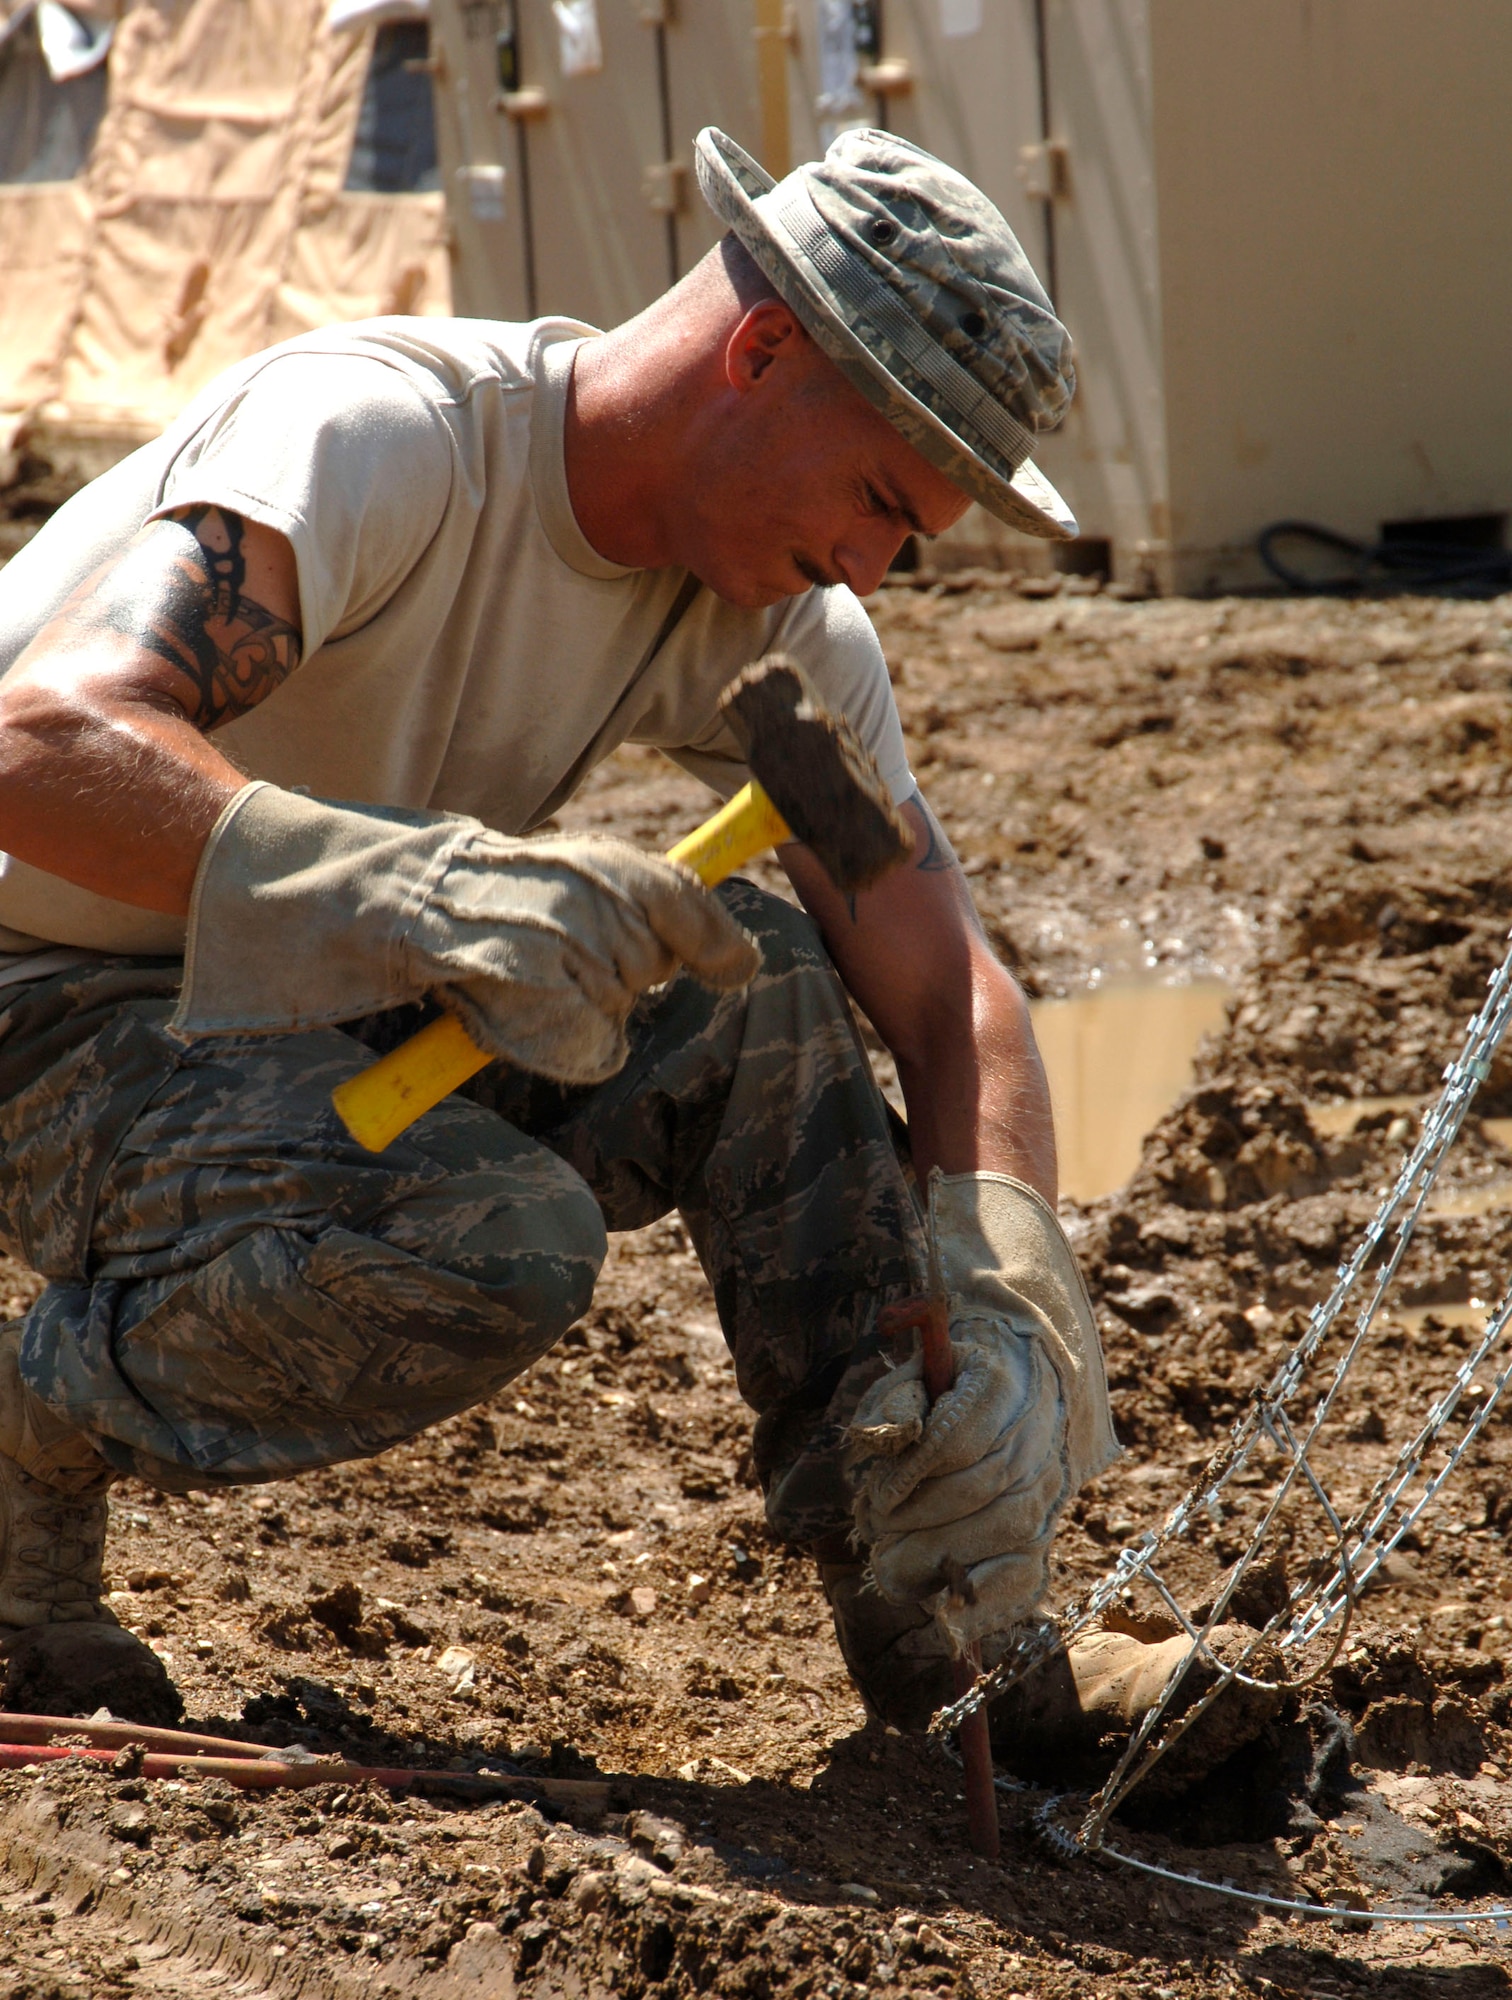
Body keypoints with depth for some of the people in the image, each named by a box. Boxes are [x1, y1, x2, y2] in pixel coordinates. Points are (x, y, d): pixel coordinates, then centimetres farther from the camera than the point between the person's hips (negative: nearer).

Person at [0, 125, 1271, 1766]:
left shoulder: (780, 623, -3)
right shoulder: (380, 431, -26)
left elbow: (950, 998, -5)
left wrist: (1000, 1322, -22)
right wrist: (416, 891, -53)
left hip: (325, 1020, 7)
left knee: (767, 982, -14)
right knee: (503, 1243, -33)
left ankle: (946, 1631, -9)